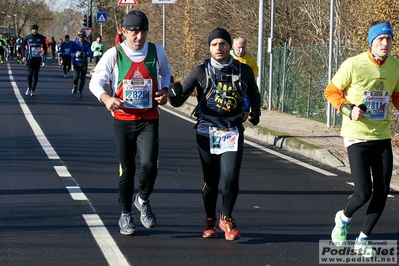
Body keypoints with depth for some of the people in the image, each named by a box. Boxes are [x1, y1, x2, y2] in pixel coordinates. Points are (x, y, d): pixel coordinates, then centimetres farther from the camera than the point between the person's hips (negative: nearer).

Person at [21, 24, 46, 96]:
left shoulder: (41, 37, 1)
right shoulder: (27, 38, -1)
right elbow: (23, 46, 10)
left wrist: (43, 52, -9)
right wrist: (23, 56, 2)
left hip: (38, 58, 2)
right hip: (30, 58, -1)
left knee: (35, 74, 4)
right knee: (30, 73, -14)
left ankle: (33, 90, 14)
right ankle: (29, 87, 7)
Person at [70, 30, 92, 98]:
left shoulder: (87, 44, 2)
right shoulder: (74, 43, 0)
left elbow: (90, 53, -3)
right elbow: (70, 52, -4)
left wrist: (85, 54, -25)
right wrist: (75, 54, -25)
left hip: (84, 63, 1)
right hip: (76, 63, -1)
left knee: (83, 78, -1)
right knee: (76, 77, -13)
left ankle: (79, 91, 15)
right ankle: (75, 86, 20)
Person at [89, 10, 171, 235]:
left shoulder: (157, 52, -1)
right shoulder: (113, 55, -7)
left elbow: (166, 73, 19)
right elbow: (95, 82, -2)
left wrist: (165, 91, -1)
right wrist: (106, 98, -23)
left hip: (149, 120, 0)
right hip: (123, 120, 0)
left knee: (150, 164, -17)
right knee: (127, 169, 7)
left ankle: (143, 199, 15)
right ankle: (126, 214, 26)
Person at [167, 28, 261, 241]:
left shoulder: (243, 70, 3)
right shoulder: (201, 72, -3)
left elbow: (254, 92, 23)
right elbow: (179, 101, -6)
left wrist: (255, 110, 5)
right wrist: (174, 95, -29)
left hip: (233, 131, 0)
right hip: (207, 132, 0)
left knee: (231, 178, -12)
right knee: (211, 180, 7)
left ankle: (226, 219, 13)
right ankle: (210, 221, 29)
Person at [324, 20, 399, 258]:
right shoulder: (353, 65, -13)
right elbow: (331, 92, -3)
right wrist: (348, 110, -18)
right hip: (357, 136, -5)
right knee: (364, 193, -10)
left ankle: (363, 240, 23)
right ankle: (344, 219, 25)